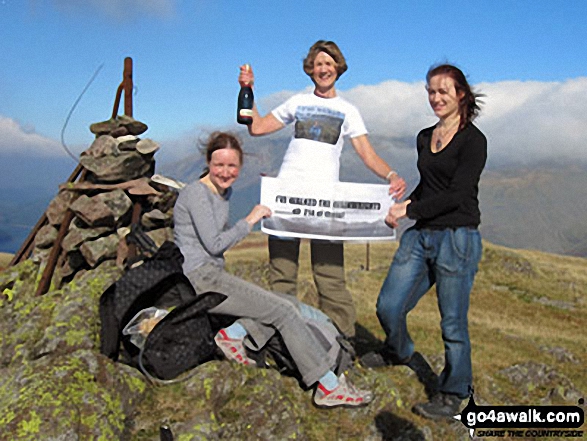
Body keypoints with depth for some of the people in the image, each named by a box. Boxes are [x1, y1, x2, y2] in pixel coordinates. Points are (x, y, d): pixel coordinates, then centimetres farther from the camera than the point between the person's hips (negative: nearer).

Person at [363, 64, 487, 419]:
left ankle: (454, 394, 22)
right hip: (421, 235, 7)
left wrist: (408, 210, -16)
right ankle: (400, 353, 40)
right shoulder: (425, 138, 13)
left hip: (458, 238, -7)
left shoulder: (473, 140, -8)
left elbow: (457, 194, -16)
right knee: (388, 306, 8)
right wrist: (405, 204, 5)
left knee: (453, 322, 2)